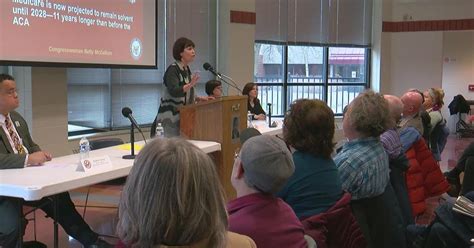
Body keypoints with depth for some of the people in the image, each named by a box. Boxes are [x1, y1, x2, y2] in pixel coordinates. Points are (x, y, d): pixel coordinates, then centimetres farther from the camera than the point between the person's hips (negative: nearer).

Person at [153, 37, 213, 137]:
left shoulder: (187, 70, 13)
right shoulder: (173, 69, -12)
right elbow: (173, 91, -25)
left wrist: (200, 98, 10)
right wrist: (190, 85, -39)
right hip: (170, 116, -8)